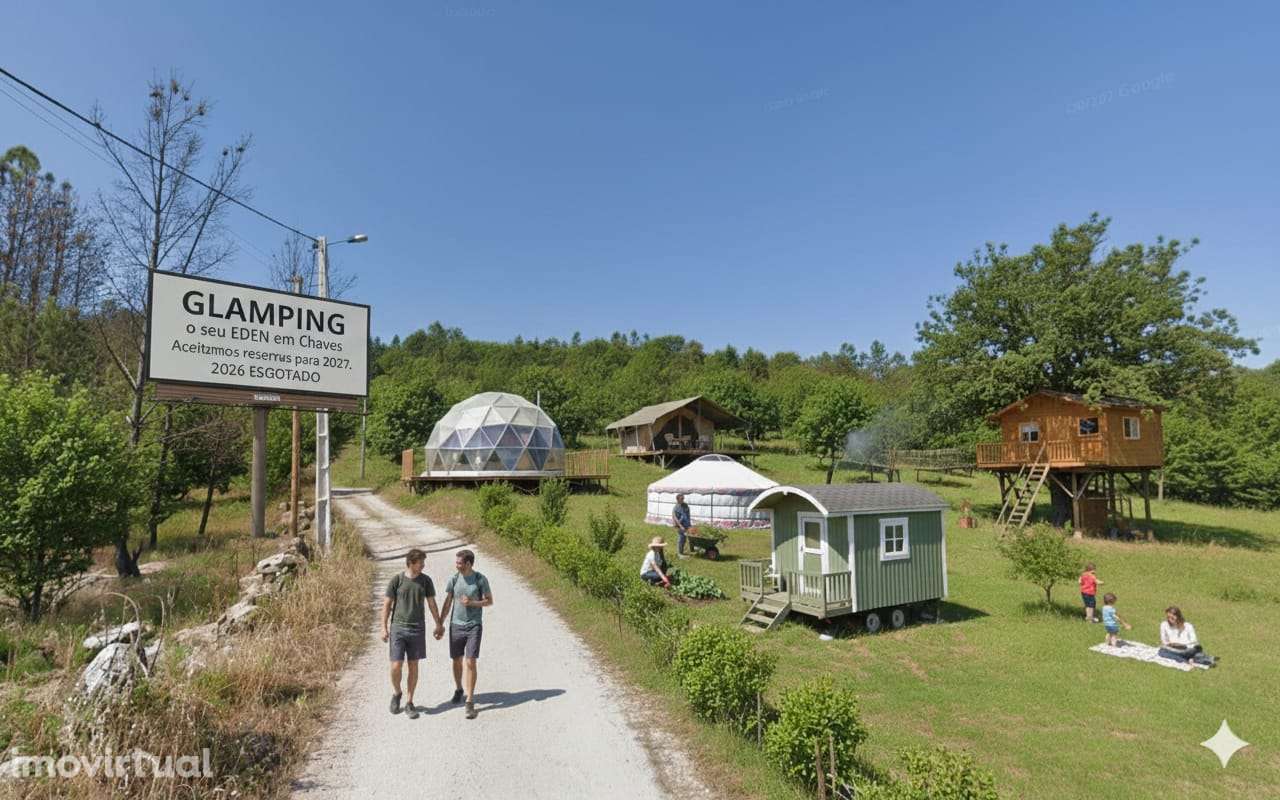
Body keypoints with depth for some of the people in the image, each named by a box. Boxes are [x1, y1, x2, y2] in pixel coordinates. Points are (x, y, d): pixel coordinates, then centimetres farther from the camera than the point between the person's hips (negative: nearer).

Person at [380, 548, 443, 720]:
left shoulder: (425, 580, 0)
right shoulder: (396, 579, -6)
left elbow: (432, 604, 8)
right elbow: (387, 604, -1)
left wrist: (439, 625, 10)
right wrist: (384, 627, -3)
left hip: (417, 629, 2)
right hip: (398, 628, -2)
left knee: (413, 667, 6)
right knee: (395, 667, -5)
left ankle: (409, 702, 20)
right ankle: (397, 693, 25)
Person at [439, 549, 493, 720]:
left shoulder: (481, 579, -9)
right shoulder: (454, 579, -1)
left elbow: (490, 601, -1)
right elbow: (447, 603, 7)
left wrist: (472, 602, -16)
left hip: (474, 626, -3)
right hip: (456, 625, 3)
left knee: (470, 663, -8)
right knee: (457, 661, 14)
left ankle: (470, 702, 0)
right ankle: (458, 689, 40)